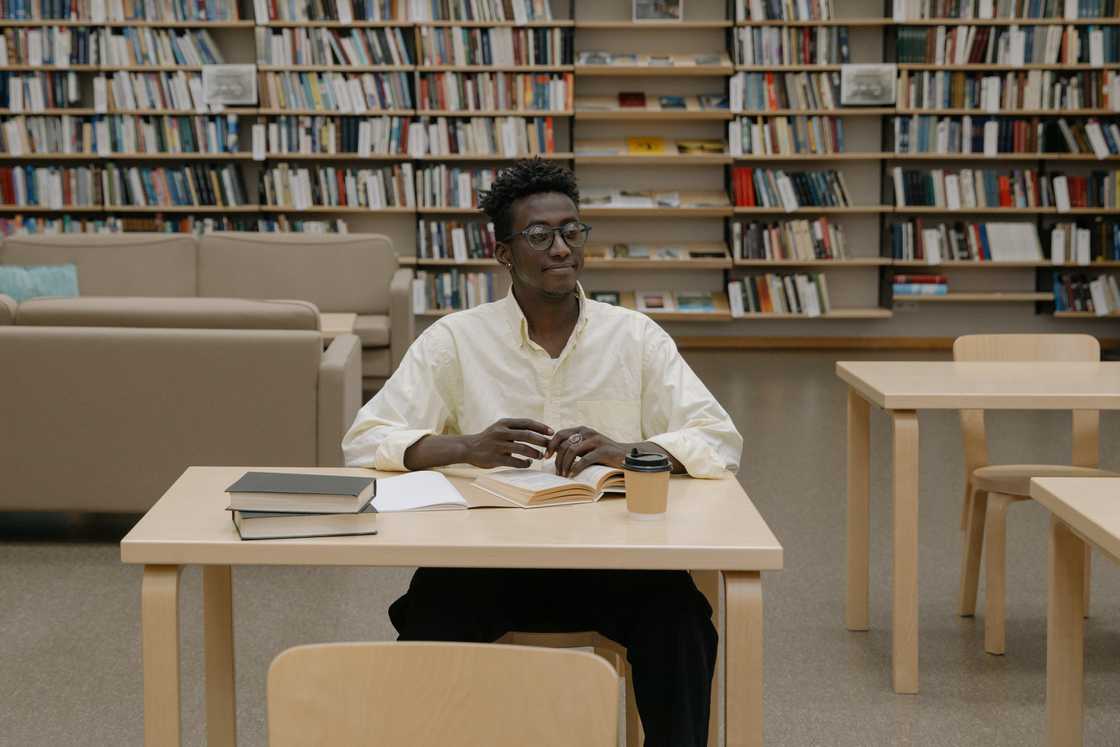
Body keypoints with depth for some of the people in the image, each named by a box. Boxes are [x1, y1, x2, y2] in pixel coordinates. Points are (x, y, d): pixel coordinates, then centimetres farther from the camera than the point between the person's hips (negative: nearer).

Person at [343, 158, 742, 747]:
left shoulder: (636, 336, 4)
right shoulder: (456, 339, 2)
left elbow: (721, 442, -3)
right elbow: (365, 440, -3)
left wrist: (625, 450, -23)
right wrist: (467, 447, -23)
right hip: (487, 556, 0)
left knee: (678, 615, -29)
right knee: (428, 619, -31)